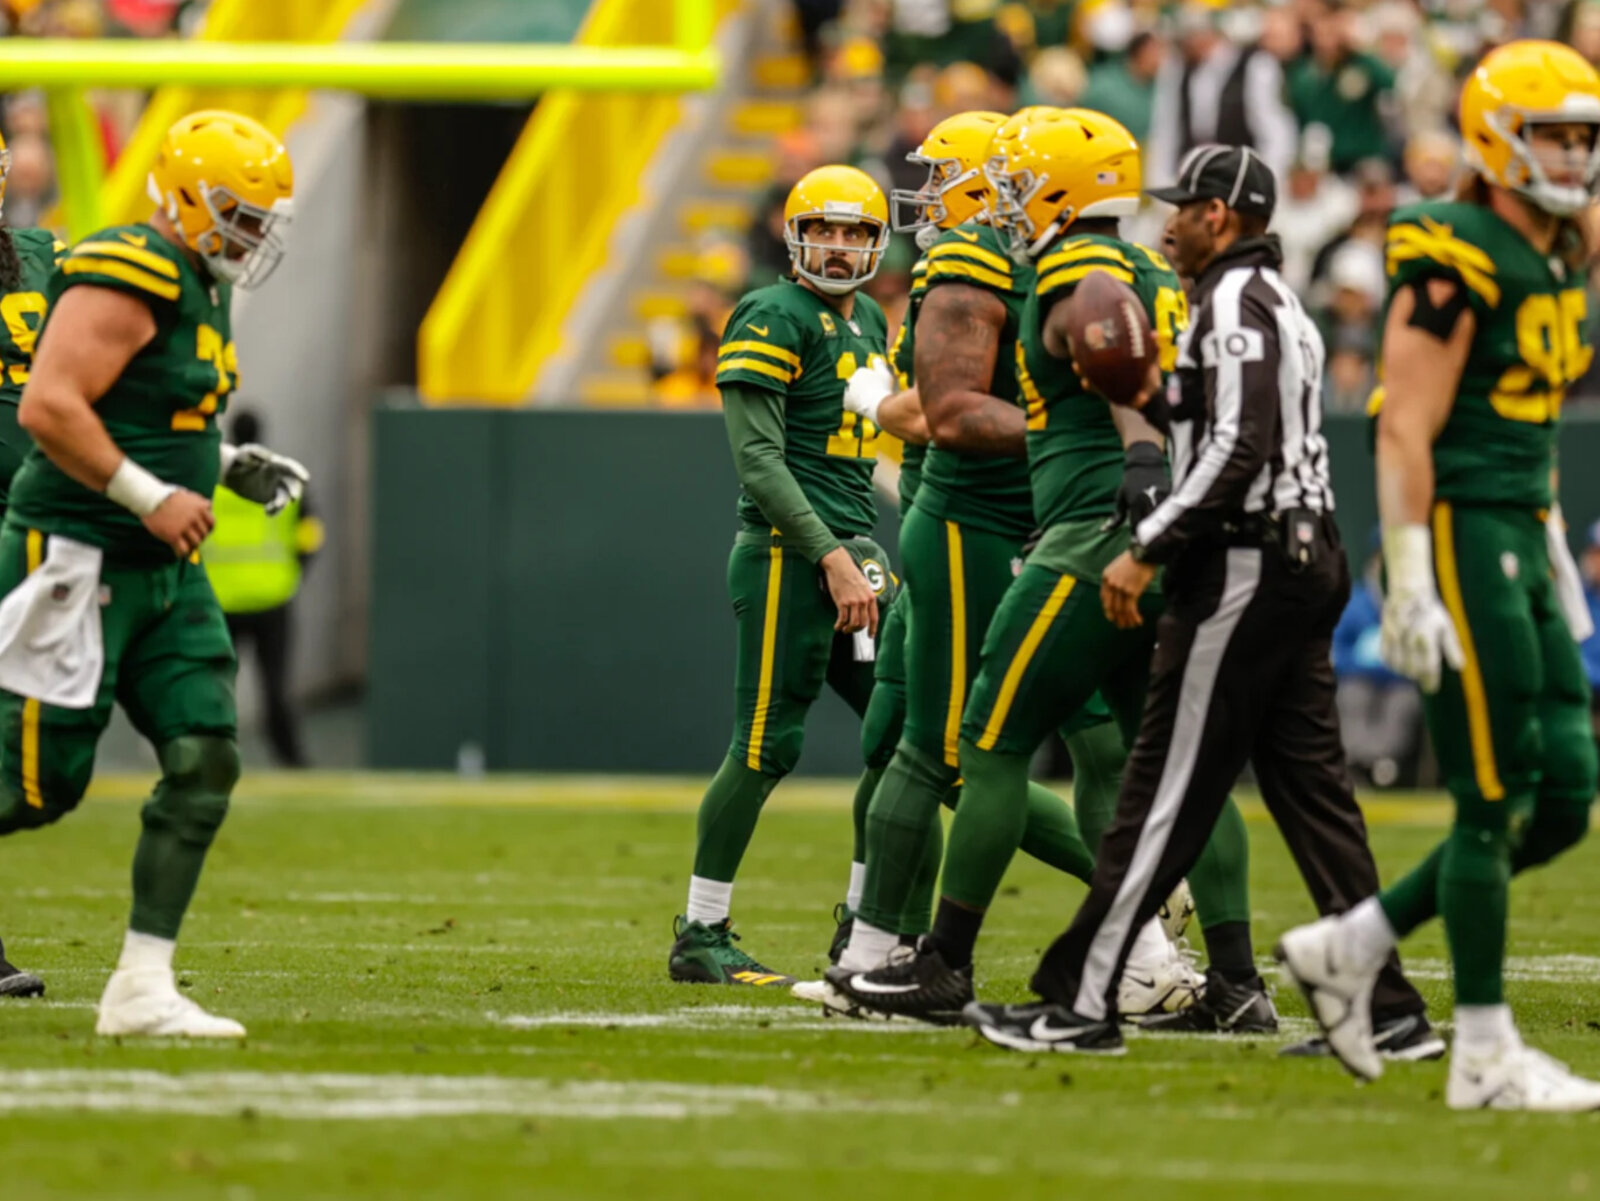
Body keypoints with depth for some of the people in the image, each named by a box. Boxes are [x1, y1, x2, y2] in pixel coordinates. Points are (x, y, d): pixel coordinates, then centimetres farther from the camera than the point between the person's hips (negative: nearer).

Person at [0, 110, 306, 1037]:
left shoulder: (199, 290, 14)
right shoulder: (127, 282, -17)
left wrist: (229, 466, 13)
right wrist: (150, 496, -24)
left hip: (161, 572, 9)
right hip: (78, 559, -9)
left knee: (207, 761, -3)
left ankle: (142, 986, -1)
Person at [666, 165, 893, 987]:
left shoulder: (870, 325, 17)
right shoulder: (774, 319, -9)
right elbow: (759, 460, -16)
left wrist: (868, 554, 16)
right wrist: (833, 559, -20)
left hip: (847, 553, 9)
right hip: (787, 553, -9)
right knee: (766, 746, -7)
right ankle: (700, 936, 1)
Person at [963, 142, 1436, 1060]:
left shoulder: (1235, 302, -11)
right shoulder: (1279, 306, 19)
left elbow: (1238, 450, -21)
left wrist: (1148, 550, -19)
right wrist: (1154, 397, 18)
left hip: (1243, 568, -10)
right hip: (1305, 561, 10)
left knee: (1167, 795, -6)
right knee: (1313, 792, 8)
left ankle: (1082, 1003, -4)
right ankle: (1389, 1009, 4)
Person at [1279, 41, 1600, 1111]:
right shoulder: (1456, 261, -13)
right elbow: (1405, 432, -16)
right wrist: (1410, 585, -20)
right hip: (1457, 537, -9)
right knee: (1496, 802, -5)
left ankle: (1352, 947, 16)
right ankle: (1486, 1056, 2)